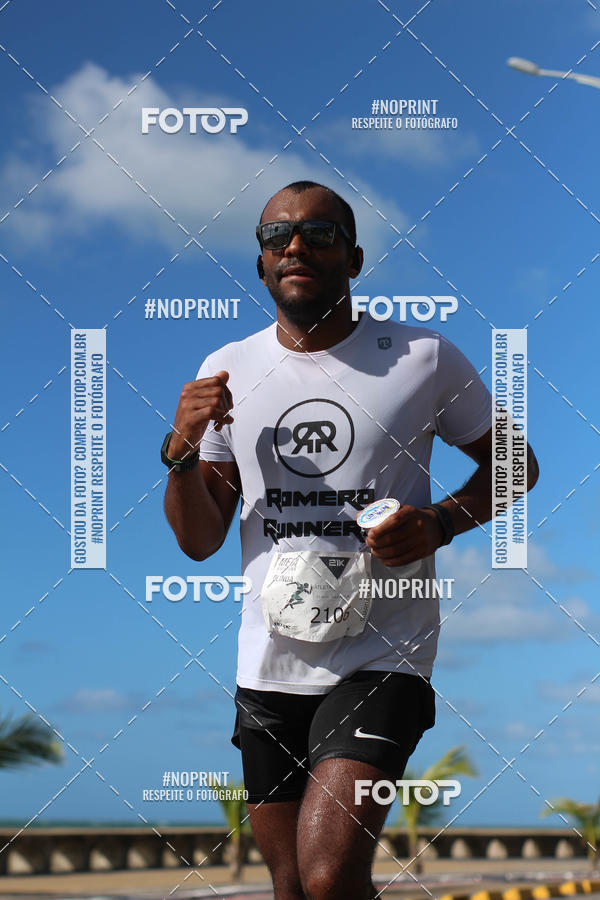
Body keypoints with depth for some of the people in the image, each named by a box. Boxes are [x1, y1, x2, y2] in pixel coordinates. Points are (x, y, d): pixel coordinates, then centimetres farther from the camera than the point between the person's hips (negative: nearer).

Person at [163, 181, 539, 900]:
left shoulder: (423, 358, -3)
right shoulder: (228, 370, 7)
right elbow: (200, 541, 9)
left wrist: (441, 522, -9)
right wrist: (182, 454, -10)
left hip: (381, 657, -4)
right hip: (268, 665, 4)